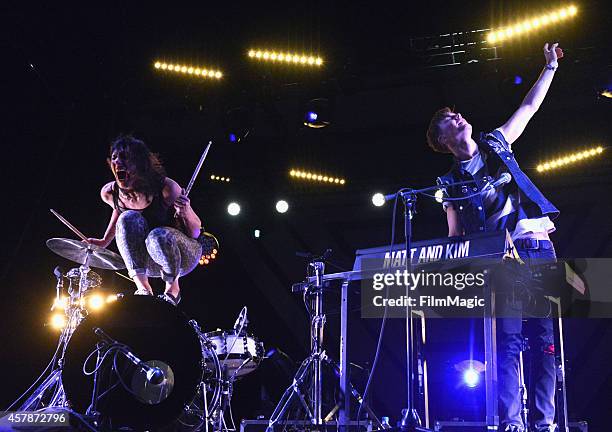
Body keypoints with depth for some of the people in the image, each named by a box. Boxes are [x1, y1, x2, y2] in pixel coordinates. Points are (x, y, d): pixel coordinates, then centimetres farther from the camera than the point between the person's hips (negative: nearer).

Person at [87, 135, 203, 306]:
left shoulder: (166, 188, -25)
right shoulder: (109, 193, -12)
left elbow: (195, 231, -17)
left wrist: (186, 213, -38)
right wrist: (105, 240, 8)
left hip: (184, 257, -3)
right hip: (146, 263, 3)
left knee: (158, 236, -37)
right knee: (128, 219, -26)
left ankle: (173, 287, -9)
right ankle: (143, 288, -22)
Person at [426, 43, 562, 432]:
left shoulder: (496, 144, 15)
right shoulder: (451, 183, 8)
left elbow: (529, 107, 23)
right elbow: (455, 238, 8)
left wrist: (550, 67, 24)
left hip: (538, 245, 3)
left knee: (546, 335, -1)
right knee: (508, 339, -10)